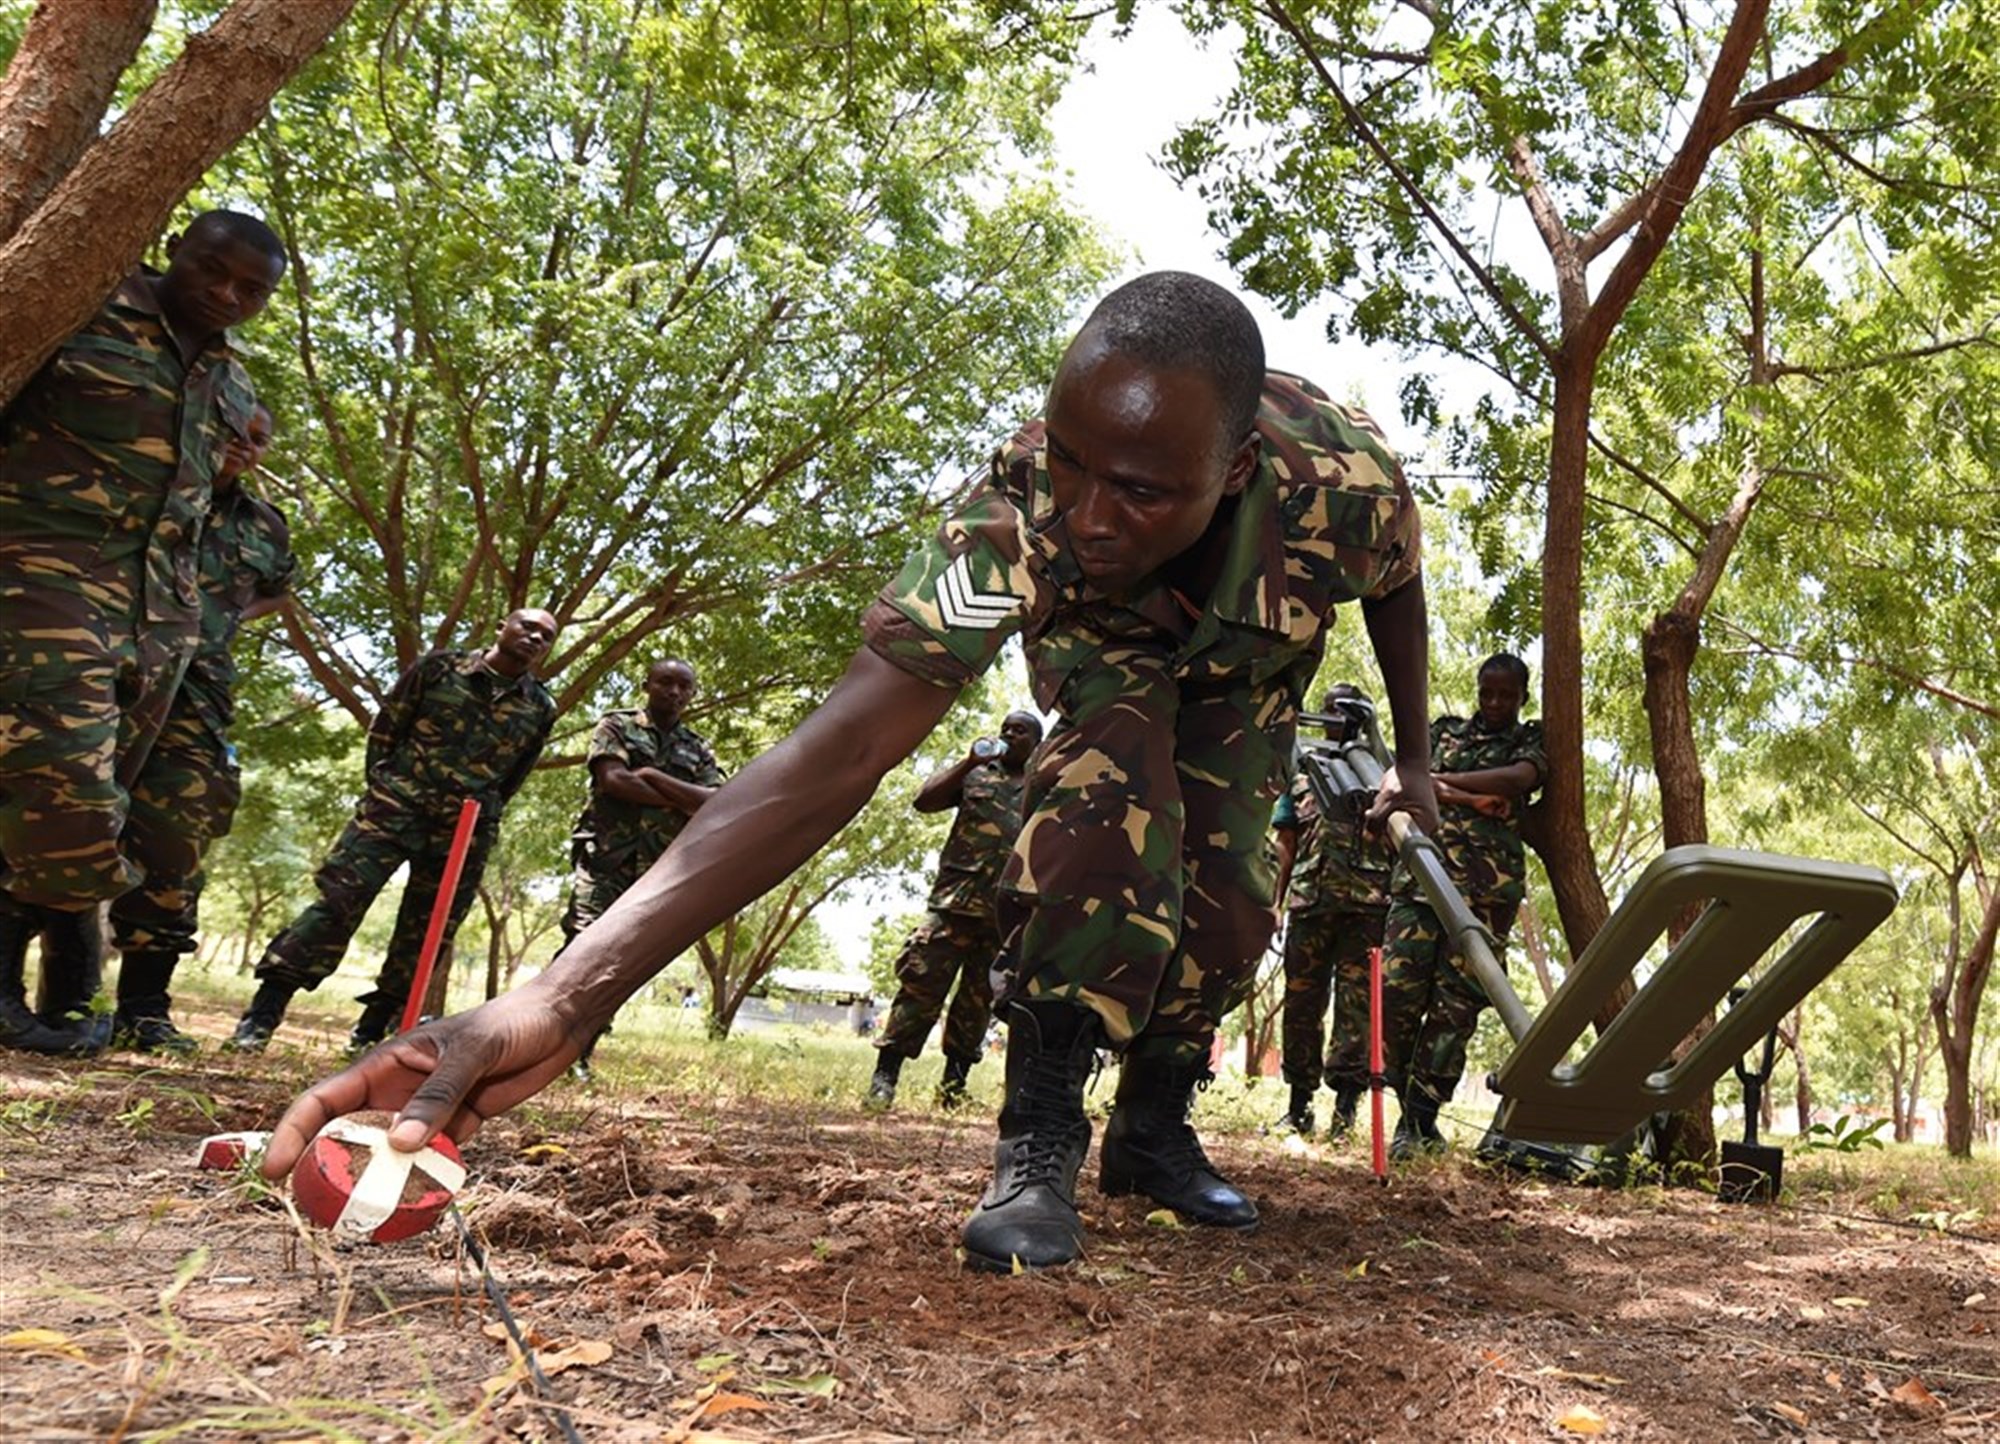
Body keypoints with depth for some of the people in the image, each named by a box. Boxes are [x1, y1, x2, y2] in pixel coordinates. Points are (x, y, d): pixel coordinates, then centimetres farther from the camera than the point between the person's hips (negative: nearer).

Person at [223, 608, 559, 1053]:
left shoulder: (541, 708, 8)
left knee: (423, 935, 4)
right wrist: (382, 786, 4)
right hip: (396, 805, -2)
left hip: (465, 831, 3)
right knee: (337, 899, -11)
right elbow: (385, 727, 8)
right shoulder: (441, 667, 3)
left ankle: (370, 1032, 16)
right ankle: (262, 1014, -9)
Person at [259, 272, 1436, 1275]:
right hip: (1104, 646, -2)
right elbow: (839, 752, -55)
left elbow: (1398, 589, -14)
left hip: (1256, 661, 3)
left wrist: (1415, 755, 2)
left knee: (1228, 889, -9)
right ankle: (1040, 1140, -19)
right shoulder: (1015, 523, -46)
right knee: (1108, 779, -31)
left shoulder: (1346, 478, -41)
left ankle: (1156, 1126, 17)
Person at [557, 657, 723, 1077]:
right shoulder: (616, 726, 7)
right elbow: (613, 780, -10)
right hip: (606, 858, -4)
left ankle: (579, 1052, 8)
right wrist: (682, 804, -7)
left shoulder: (698, 749, 16)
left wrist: (654, 776, -9)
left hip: (658, 870, 4)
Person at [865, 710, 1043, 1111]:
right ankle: (885, 1072, -9)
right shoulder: (975, 775, 15)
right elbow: (924, 800, 3)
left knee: (979, 999, 6)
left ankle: (954, 1081, 14)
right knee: (921, 981, -10)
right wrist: (969, 762, -5)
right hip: (956, 901, -1)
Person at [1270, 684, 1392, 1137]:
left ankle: (1346, 1104, -8)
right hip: (1308, 900, 3)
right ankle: (1299, 1104, 10)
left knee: (1356, 1002, -7)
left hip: (1367, 902, -2)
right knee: (1301, 1001, 3)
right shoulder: (1302, 768, 21)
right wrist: (1277, 902, 10)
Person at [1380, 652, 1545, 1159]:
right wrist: (1472, 798, -8)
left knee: (1456, 1003, -7)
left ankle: (1422, 1119, -4)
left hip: (1488, 889, -2)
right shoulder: (1444, 731, 22)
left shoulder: (1531, 740, 15)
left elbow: (1518, 779, -7)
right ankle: (1410, 1108, 3)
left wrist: (1440, 783, -6)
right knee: (1397, 990, -9)